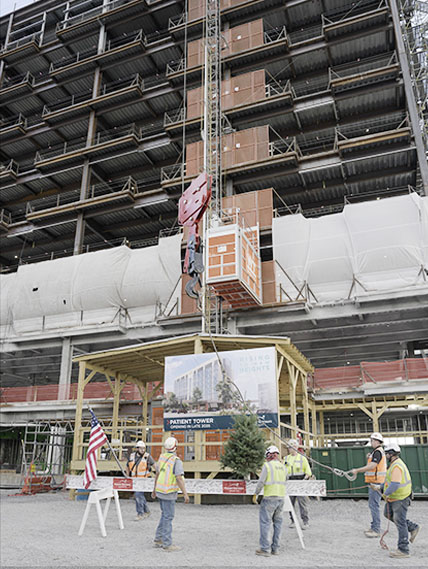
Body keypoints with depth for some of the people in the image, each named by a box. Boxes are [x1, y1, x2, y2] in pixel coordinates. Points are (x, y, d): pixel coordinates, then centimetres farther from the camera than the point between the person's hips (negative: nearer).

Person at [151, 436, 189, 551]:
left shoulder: (162, 457, 6)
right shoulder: (177, 461, -17)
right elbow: (179, 478, -26)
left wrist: (154, 489, 26)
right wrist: (185, 494, -26)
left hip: (160, 490, 8)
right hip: (168, 493, -8)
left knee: (165, 515, 19)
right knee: (168, 517, -1)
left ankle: (158, 539, 25)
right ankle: (167, 544, 5)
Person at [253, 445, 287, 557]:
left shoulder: (267, 465, -7)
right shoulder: (283, 466, 10)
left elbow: (261, 481, -11)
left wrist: (256, 494, -2)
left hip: (269, 498, -6)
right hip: (281, 497, 6)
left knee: (265, 522, 0)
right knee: (278, 522, 13)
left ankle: (265, 549, -1)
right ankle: (275, 548, 17)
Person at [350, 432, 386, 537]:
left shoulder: (378, 452, -16)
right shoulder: (376, 451, 17)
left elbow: (371, 466, -25)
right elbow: (371, 465, 21)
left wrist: (357, 470, -22)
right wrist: (369, 457, 4)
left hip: (376, 482, -11)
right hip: (374, 483, 11)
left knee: (374, 505, -8)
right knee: (372, 505, 16)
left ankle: (376, 531, -4)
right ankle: (374, 527, 23)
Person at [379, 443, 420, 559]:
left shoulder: (396, 466, -24)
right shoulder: (395, 464, 10)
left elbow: (395, 484, -32)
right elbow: (390, 480, 22)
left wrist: (386, 493, -20)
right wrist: (381, 487, 17)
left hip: (400, 499, -10)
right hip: (394, 498, 10)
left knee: (399, 522, -3)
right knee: (388, 514, 19)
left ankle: (403, 550, 6)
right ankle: (413, 528, 26)